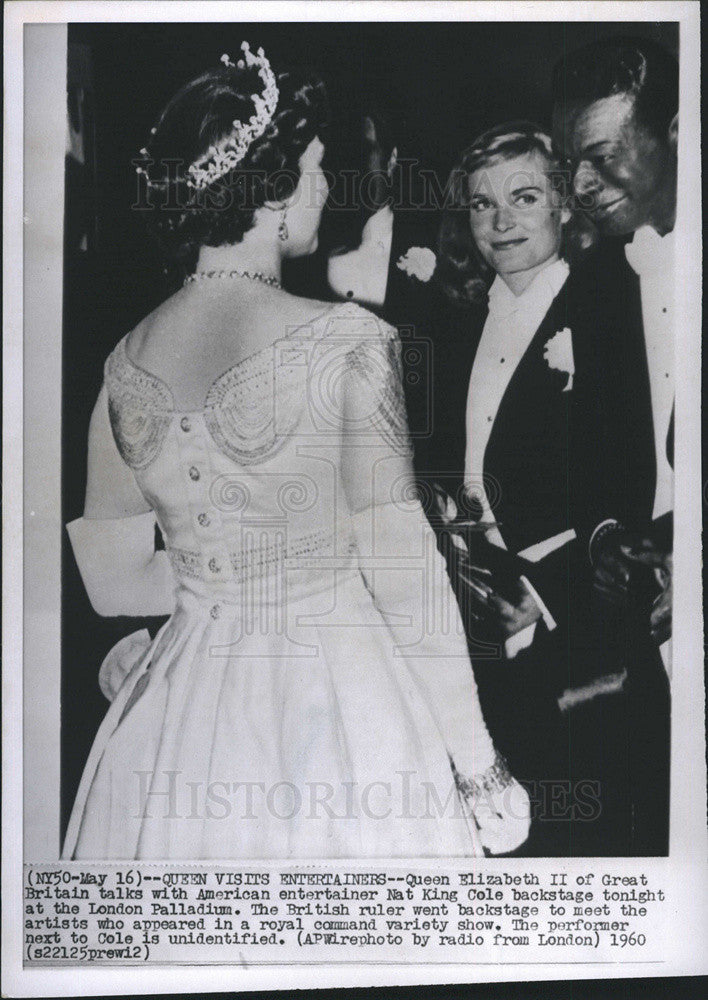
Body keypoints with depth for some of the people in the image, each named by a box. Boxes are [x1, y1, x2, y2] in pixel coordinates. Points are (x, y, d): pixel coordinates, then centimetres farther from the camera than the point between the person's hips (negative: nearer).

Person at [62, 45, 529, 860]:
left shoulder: (125, 365, 0)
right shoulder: (348, 343, -16)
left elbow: (109, 578, 6)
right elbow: (401, 571, -17)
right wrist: (479, 766, -10)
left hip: (183, 721, 5)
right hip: (338, 704, -5)